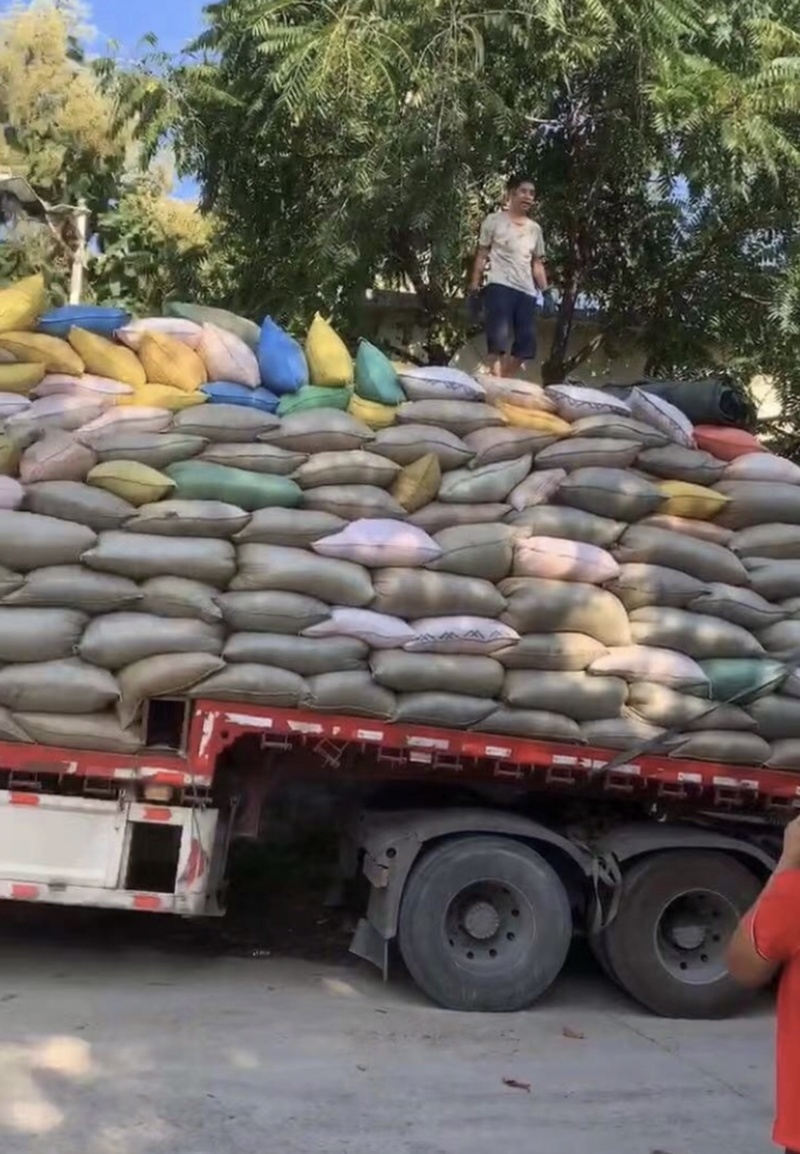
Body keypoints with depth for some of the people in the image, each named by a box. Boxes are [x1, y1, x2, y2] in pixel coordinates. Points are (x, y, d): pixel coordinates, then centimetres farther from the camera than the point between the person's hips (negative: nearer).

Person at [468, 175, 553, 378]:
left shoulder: (535, 229, 21)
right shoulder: (495, 220, 7)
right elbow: (481, 256, 6)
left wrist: (546, 291, 9)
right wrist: (475, 289, -2)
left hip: (527, 292, 6)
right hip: (499, 287, -5)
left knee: (526, 346, -1)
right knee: (498, 342, -15)